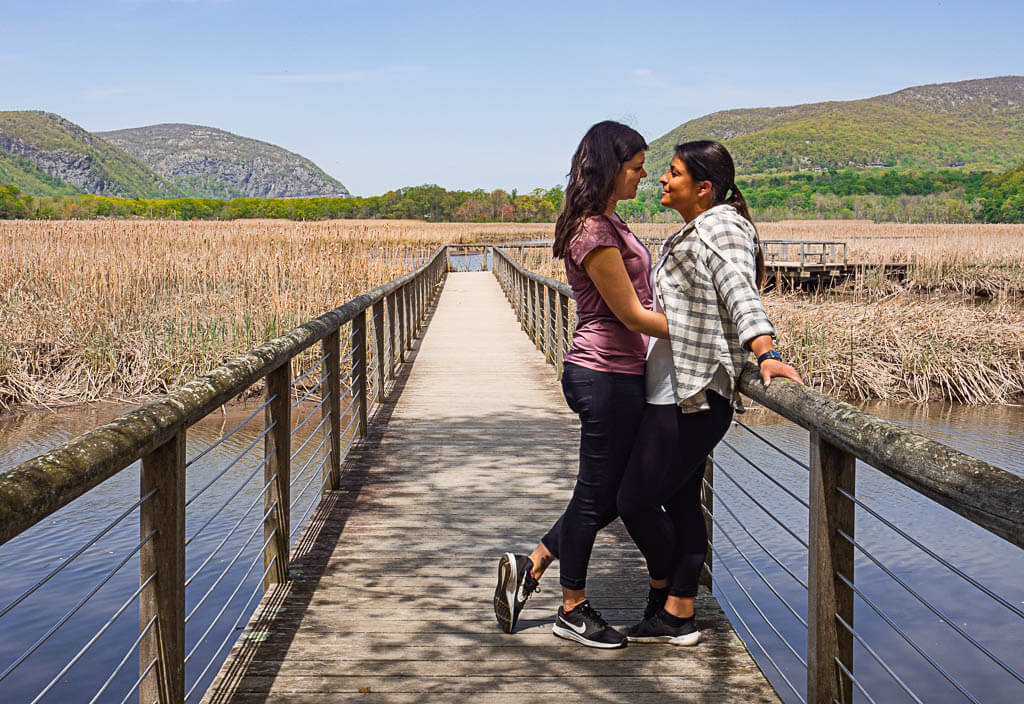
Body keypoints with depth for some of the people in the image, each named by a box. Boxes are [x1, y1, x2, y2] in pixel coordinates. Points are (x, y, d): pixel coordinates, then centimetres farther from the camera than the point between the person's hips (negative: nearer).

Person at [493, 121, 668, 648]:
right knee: (598, 493, 3)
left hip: (617, 375, 10)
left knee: (613, 492, 16)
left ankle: (528, 567, 25)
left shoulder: (607, 224, 13)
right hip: (606, 378, -10)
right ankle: (572, 611, 18)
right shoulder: (594, 233, -19)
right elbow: (631, 314, -17)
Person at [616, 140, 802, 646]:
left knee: (636, 501, -4)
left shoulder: (720, 227, -13)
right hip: (678, 393, 10)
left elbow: (741, 293, -28)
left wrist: (765, 352, -40)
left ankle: (663, 590, 18)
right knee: (680, 501, 11)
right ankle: (677, 615, 17)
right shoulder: (690, 234, 18)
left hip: (691, 398, -10)